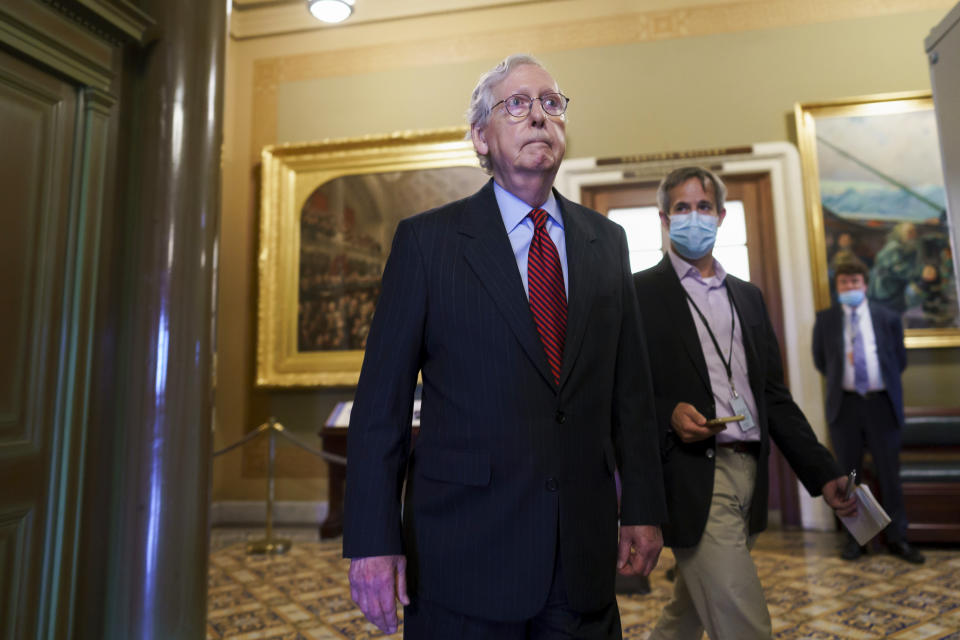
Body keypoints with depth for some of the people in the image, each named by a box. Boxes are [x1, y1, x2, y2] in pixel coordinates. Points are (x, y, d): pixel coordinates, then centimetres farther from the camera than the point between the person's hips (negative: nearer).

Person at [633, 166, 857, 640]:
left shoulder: (748, 296, 15)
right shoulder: (639, 293, -3)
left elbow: (774, 395, 15)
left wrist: (823, 473, 9)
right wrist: (668, 417, -22)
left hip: (749, 476, 6)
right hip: (693, 481, -6)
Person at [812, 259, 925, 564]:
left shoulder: (888, 318, 2)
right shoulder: (825, 320, 1)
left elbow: (900, 359, 12)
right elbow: (820, 360, 11)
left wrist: (885, 383, 10)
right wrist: (839, 380, 8)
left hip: (881, 403, 0)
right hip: (845, 404, 0)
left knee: (889, 474, 7)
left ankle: (897, 538, 21)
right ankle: (854, 537, 21)